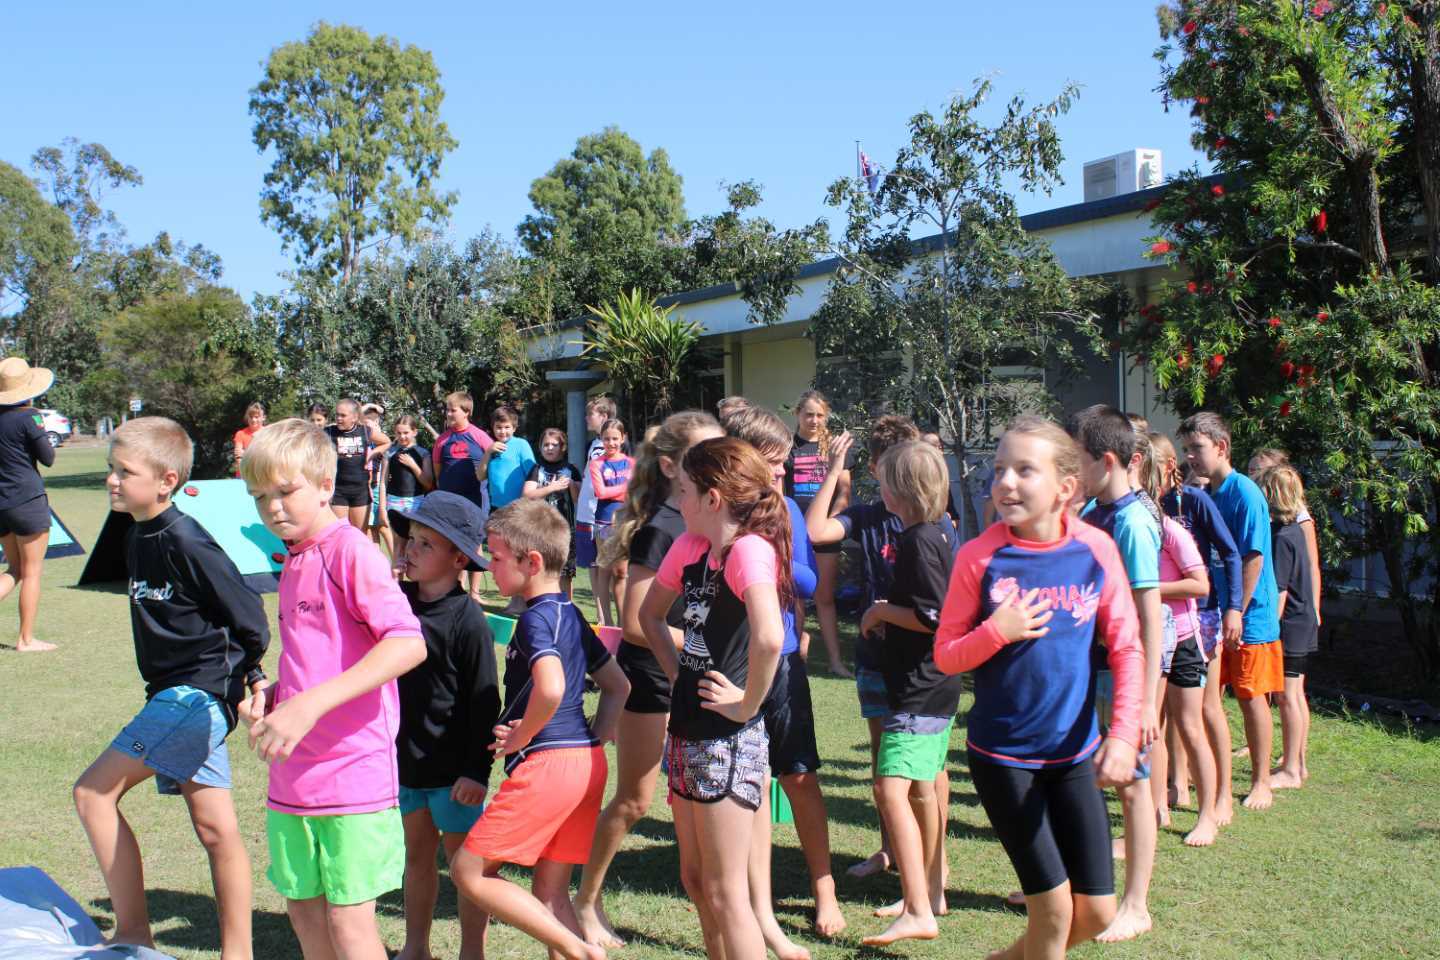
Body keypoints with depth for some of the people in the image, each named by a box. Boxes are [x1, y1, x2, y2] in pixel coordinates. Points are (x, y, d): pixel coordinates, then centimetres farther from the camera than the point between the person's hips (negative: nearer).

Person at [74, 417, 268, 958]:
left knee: (94, 792, -9)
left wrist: (246, 677, -4)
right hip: (175, 695, 9)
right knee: (215, 829, 12)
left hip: (199, 693, -9)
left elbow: (249, 616, -15)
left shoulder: (185, 542, -16)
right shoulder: (138, 538, 12)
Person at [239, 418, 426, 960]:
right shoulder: (294, 561, 13)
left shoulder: (350, 550, -14)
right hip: (293, 777, 8)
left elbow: (408, 645, -27)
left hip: (352, 770, -8)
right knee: (304, 911, 16)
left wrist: (311, 704, -31)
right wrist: (270, 696, 5)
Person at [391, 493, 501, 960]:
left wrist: (477, 769, -15)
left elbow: (484, 702, -14)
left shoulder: (467, 620, -16)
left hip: (452, 766, -6)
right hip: (404, 757, 6)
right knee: (417, 853, 18)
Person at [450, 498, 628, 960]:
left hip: (546, 763, -9)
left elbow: (550, 689, -29)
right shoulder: (571, 614, 17)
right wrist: (597, 736, 15)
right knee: (551, 894, 15)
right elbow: (618, 685, 23)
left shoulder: (537, 616, -11)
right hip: (587, 762, 10)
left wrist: (520, 737, -14)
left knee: (469, 871, 0)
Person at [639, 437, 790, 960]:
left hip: (727, 739, -8)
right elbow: (650, 613, 21)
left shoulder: (751, 548, -19)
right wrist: (677, 672, 11)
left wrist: (748, 704, -23)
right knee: (696, 878, 19)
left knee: (725, 892, 2)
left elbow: (768, 638, -36)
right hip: (688, 729, 9)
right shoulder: (691, 545, 5)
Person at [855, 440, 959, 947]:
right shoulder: (942, 532, 10)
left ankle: (917, 913, -16)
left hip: (919, 689, -11)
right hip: (937, 683, 11)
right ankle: (932, 891, 33)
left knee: (891, 788, -15)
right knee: (922, 788, 20)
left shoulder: (918, 540, -18)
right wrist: (891, 613, 11)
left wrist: (882, 611, -11)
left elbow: (935, 616, -24)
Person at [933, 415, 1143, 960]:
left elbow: (1127, 649, -3)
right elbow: (945, 656, -5)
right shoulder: (979, 558, -11)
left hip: (1075, 753, 3)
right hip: (1002, 755, -3)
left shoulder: (1095, 550, -7)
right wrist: (997, 632, -23)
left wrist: (1123, 735, -13)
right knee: (1054, 907, 1)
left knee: (1096, 912, 7)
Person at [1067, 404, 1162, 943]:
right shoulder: (1090, 513, 6)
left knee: (1132, 784, 4)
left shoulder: (1132, 522, -19)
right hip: (1087, 665, 8)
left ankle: (1136, 907, 17)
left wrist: (1146, 700, -23)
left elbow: (1151, 617, -22)